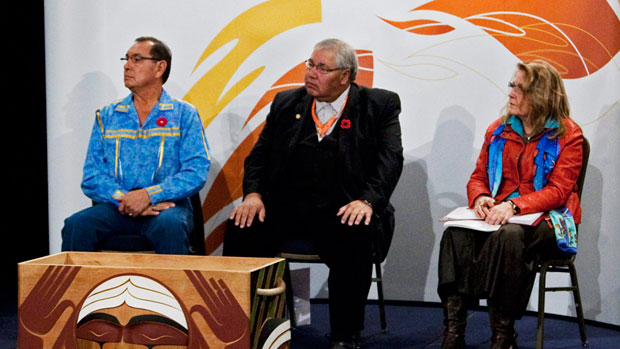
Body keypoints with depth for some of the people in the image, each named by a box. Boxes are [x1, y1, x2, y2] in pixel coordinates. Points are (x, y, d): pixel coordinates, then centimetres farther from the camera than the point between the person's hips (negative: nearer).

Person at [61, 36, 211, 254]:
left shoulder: (184, 115, 7)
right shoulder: (107, 116, 15)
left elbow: (196, 172, -5)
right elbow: (91, 177, 8)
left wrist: (149, 195, -17)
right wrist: (122, 198, -13)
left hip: (166, 206, -2)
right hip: (116, 206, 2)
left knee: (170, 226, -37)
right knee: (76, 225, -27)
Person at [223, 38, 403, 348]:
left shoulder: (379, 105, 4)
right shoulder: (286, 103, 15)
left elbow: (390, 159, -6)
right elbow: (259, 154, 13)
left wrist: (367, 200, -23)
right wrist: (253, 193, -6)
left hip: (341, 210, -3)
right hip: (285, 205, 3)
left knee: (355, 234, -35)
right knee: (241, 227, -23)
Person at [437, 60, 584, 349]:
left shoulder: (567, 134, -1)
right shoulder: (498, 130, 16)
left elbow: (557, 190, -9)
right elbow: (478, 176, 16)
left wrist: (514, 206, -25)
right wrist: (479, 198, -10)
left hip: (547, 217, -4)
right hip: (497, 214, 5)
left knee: (509, 235, -39)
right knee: (456, 234, -28)